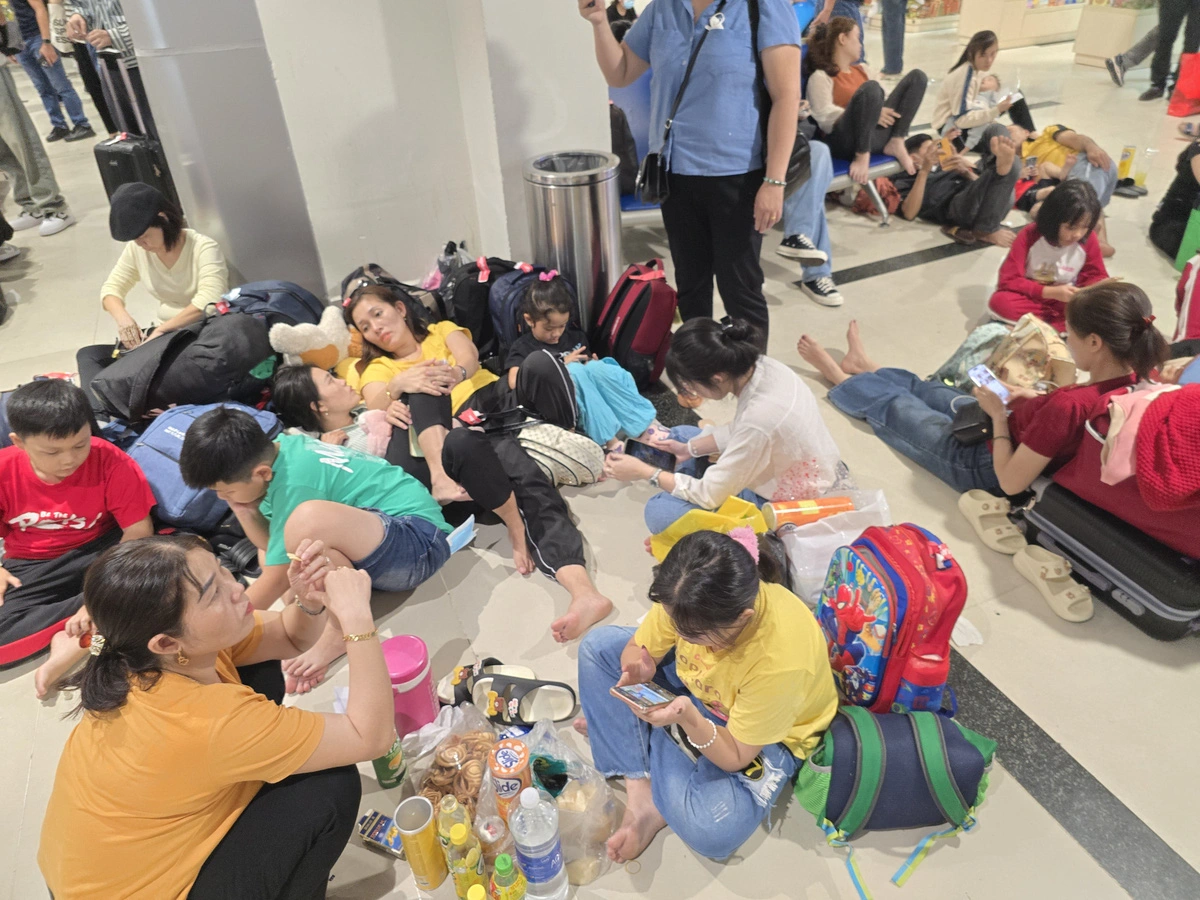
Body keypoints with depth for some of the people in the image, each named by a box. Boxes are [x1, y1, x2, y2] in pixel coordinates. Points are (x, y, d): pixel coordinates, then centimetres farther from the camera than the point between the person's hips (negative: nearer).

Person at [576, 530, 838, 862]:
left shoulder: (779, 660, -39)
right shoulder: (690, 600, -28)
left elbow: (734, 758, -26)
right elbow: (637, 649, -10)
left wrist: (689, 718, -43)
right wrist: (637, 672, -33)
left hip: (763, 735, -5)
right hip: (695, 684, 5)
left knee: (710, 831, -30)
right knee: (598, 646, -10)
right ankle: (639, 786, -11)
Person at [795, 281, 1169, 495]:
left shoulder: (1068, 406, -40)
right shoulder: (1132, 384, -15)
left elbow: (1011, 482, -30)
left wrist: (999, 415, -20)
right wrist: (1039, 399, -2)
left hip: (985, 465, -7)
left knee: (891, 406, 13)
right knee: (931, 391, 26)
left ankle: (841, 378, 42)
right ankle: (866, 368, 53)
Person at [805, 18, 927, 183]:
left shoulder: (862, 69, 27)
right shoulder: (821, 76, 2)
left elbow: (880, 98, 26)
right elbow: (824, 118, -12)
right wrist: (867, 114, -18)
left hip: (877, 133, 7)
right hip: (845, 141, -7)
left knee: (917, 76, 0)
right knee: (871, 88, -33)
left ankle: (896, 143, -12)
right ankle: (862, 156, -20)